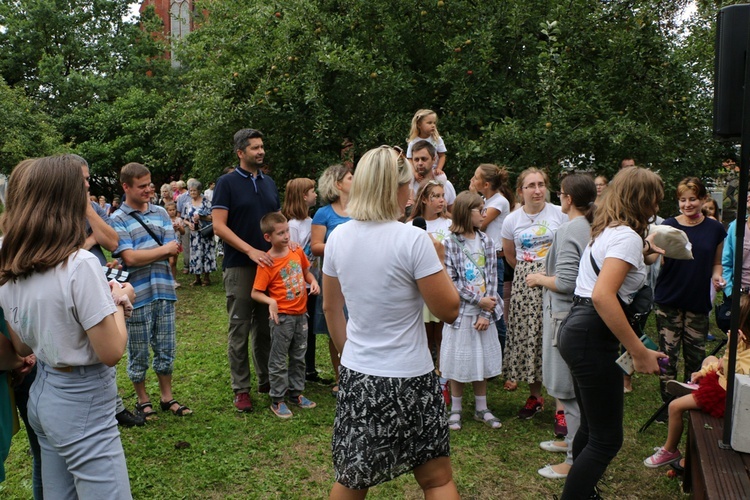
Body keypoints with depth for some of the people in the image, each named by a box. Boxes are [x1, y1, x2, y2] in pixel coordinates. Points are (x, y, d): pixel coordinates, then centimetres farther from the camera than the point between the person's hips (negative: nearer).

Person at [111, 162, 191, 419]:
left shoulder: (161, 213, 8)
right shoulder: (118, 219, -4)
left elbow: (173, 250, 0)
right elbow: (130, 257, -15)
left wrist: (141, 256, -12)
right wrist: (162, 250, -5)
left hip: (164, 290, 4)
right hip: (137, 295, -4)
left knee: (166, 348, 13)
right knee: (138, 351, 10)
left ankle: (167, 397, 27)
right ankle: (142, 399, 27)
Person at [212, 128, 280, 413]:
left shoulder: (269, 183, 13)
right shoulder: (227, 183, -4)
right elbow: (218, 226, -11)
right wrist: (251, 250, -19)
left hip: (269, 264, 5)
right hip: (239, 267, -5)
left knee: (266, 327, 12)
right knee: (240, 330, 2)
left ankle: (266, 380, 24)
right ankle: (241, 389, 11)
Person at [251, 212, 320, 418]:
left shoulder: (297, 252, 0)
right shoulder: (268, 263, -15)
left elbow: (306, 272, 16)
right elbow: (255, 293, -12)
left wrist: (313, 282, -4)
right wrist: (271, 301, -29)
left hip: (301, 314, 6)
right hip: (282, 317, -6)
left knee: (299, 357, 18)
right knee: (279, 361, 5)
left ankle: (295, 394, 32)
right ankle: (277, 400, 18)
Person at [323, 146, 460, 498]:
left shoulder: (338, 237, 0)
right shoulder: (413, 239, -18)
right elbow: (449, 310, -12)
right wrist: (437, 260, 0)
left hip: (356, 375, 5)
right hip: (409, 379, -5)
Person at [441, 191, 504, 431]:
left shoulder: (486, 242, 3)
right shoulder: (450, 243, -9)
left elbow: (492, 278, 0)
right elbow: (451, 280, -12)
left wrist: (486, 313, -8)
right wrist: (479, 300, -14)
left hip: (484, 312, 4)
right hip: (461, 312, -4)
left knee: (482, 361, 12)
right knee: (459, 362, 6)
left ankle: (481, 409, 26)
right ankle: (455, 410, 21)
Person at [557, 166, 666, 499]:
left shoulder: (606, 231, 14)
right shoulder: (628, 236, -14)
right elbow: (603, 296, -28)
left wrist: (644, 255, 35)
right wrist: (640, 352, -25)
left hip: (575, 330, 10)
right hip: (593, 337, -10)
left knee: (592, 426, 23)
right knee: (607, 440, -1)